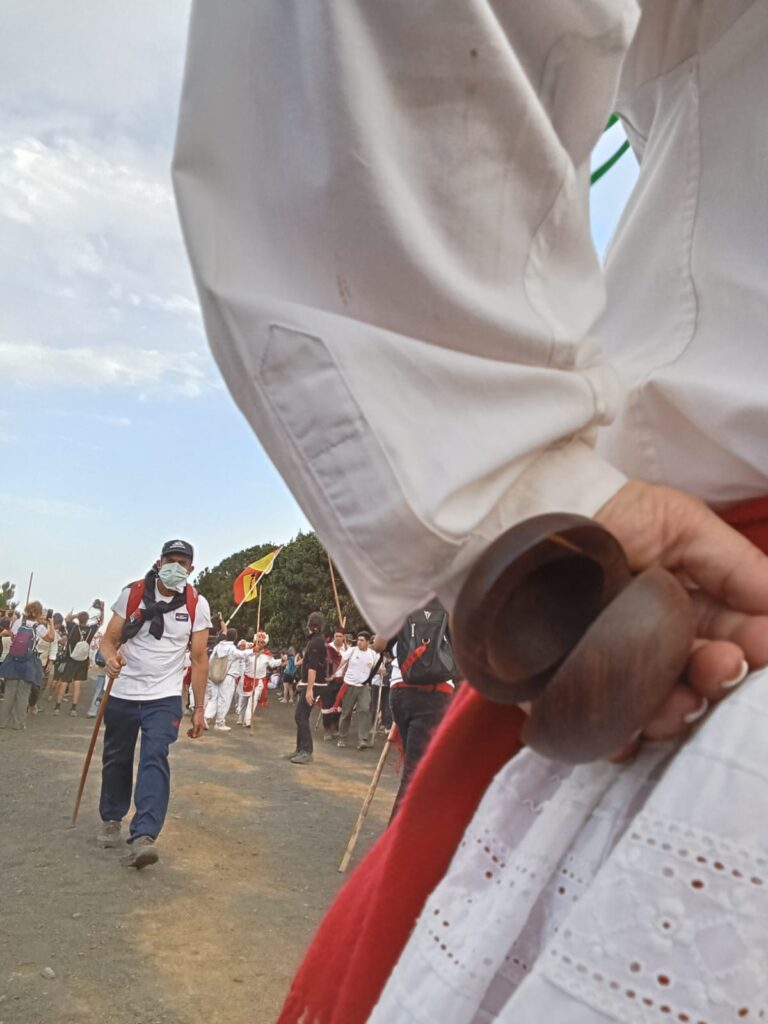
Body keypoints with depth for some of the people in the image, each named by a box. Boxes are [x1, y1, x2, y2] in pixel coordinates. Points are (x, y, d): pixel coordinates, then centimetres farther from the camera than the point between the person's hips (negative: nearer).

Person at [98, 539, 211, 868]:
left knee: (155, 758, -16)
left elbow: (199, 659, 0)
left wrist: (199, 709, -1)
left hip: (164, 697, -1)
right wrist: (111, 657, -27)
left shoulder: (197, 605, -4)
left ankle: (144, 835, -21)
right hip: (122, 693, 2)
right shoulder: (132, 593, -3)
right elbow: (109, 638, -3)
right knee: (116, 759, 13)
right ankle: (111, 819, 35)